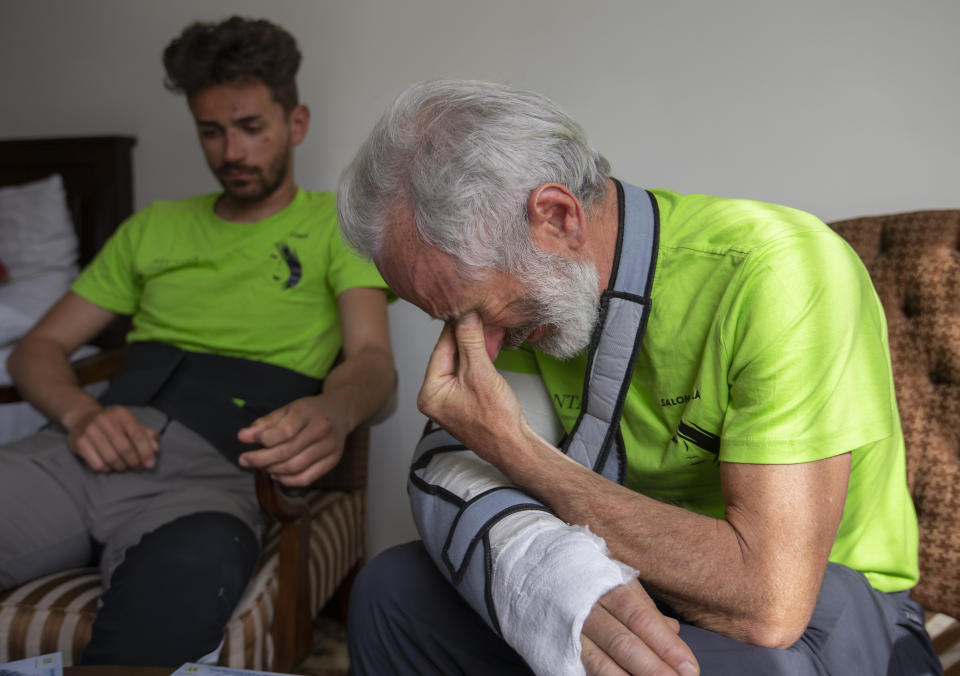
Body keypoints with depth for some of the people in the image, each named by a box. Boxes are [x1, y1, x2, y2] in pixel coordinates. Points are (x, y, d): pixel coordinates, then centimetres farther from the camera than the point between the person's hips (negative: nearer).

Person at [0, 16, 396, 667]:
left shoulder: (338, 223, 15)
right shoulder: (152, 228, 26)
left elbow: (373, 358, 1)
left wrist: (334, 411, -25)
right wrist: (79, 413, -2)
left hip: (215, 465, -3)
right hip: (96, 444, 4)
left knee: (189, 572, -39)